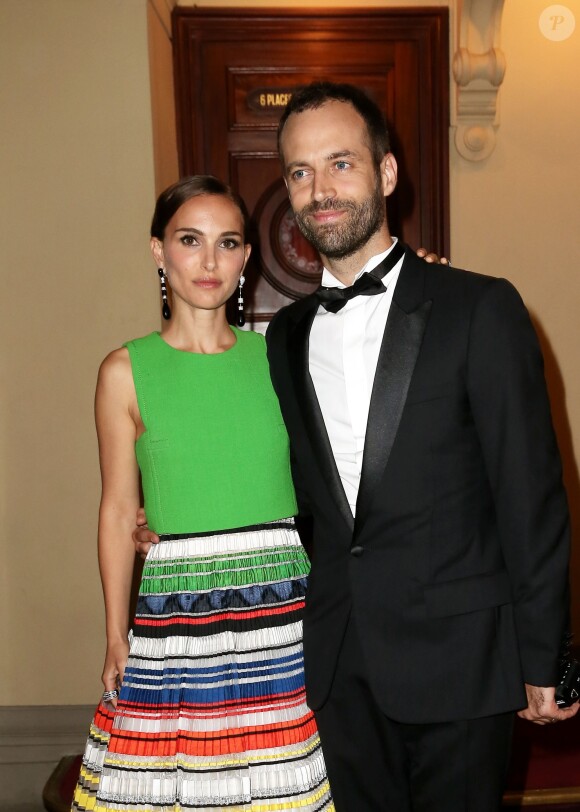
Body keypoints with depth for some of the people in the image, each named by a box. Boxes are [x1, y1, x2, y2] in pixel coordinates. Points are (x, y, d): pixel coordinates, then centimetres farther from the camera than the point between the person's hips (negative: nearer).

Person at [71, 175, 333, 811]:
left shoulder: (277, 355, 4)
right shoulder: (126, 371, -1)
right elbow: (118, 511, 2)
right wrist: (116, 637, 3)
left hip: (288, 610, 2)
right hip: (177, 617, -1)